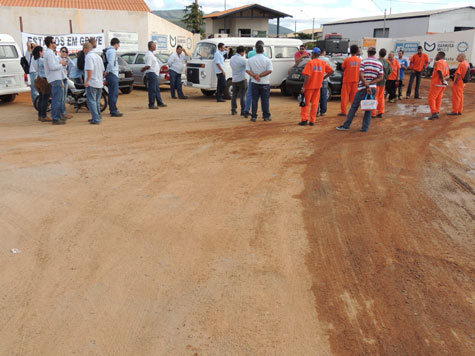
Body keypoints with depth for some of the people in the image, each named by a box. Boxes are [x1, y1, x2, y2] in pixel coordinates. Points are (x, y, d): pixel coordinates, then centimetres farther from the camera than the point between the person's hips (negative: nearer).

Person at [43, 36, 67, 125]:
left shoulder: (49, 52, 19)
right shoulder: (49, 53, -14)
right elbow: (52, 67, -21)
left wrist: (60, 64, 10)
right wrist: (61, 64, -10)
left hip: (56, 78, 11)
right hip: (55, 79, -11)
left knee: (57, 98, 16)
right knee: (56, 99, -9)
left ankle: (58, 116, 23)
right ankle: (55, 119, -7)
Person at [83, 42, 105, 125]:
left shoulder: (88, 56, -10)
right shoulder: (98, 56, 16)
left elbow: (90, 70, -21)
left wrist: (87, 81, -21)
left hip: (92, 83, -8)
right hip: (99, 83, 8)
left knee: (91, 101, -6)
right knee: (97, 101, 16)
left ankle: (96, 119, -11)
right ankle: (98, 117, 21)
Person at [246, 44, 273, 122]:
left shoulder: (250, 60, 3)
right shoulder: (267, 60, -4)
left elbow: (247, 70, -5)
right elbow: (269, 71, -13)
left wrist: (255, 76, -13)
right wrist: (260, 75, -14)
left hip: (254, 83, 2)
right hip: (264, 83, -2)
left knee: (254, 100, 7)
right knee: (265, 100, 5)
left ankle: (254, 117, 7)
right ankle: (266, 116, 9)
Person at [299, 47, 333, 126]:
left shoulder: (310, 63, -12)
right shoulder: (323, 63, 4)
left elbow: (307, 76, -19)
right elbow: (331, 71, 3)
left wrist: (303, 86, -16)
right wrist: (323, 78, 10)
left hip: (309, 86, -4)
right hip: (318, 86, 4)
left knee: (306, 103, 5)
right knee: (315, 103, 9)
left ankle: (304, 120, -2)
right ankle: (312, 121, 9)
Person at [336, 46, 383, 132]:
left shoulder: (364, 62, -5)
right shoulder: (380, 63, 7)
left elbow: (361, 76, -14)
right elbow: (380, 78, 3)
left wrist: (367, 86, -13)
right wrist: (370, 83, -5)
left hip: (362, 88, -3)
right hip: (373, 88, 3)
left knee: (354, 106, 3)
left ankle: (346, 125, 5)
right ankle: (365, 127, 9)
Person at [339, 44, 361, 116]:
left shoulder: (347, 60, -10)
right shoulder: (360, 60, -1)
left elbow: (343, 68, 2)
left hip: (347, 80, -3)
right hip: (356, 80, 3)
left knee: (345, 96, 3)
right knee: (354, 96, 9)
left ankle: (343, 111, 2)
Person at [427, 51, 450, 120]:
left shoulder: (438, 62, -10)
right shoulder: (446, 64, 18)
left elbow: (440, 72, -23)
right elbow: (448, 75, 16)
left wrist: (442, 80, -19)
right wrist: (444, 79, -1)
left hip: (436, 83, -8)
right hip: (443, 85, 8)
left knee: (431, 98, -6)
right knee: (438, 99, 12)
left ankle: (434, 113, -16)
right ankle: (437, 113, 12)